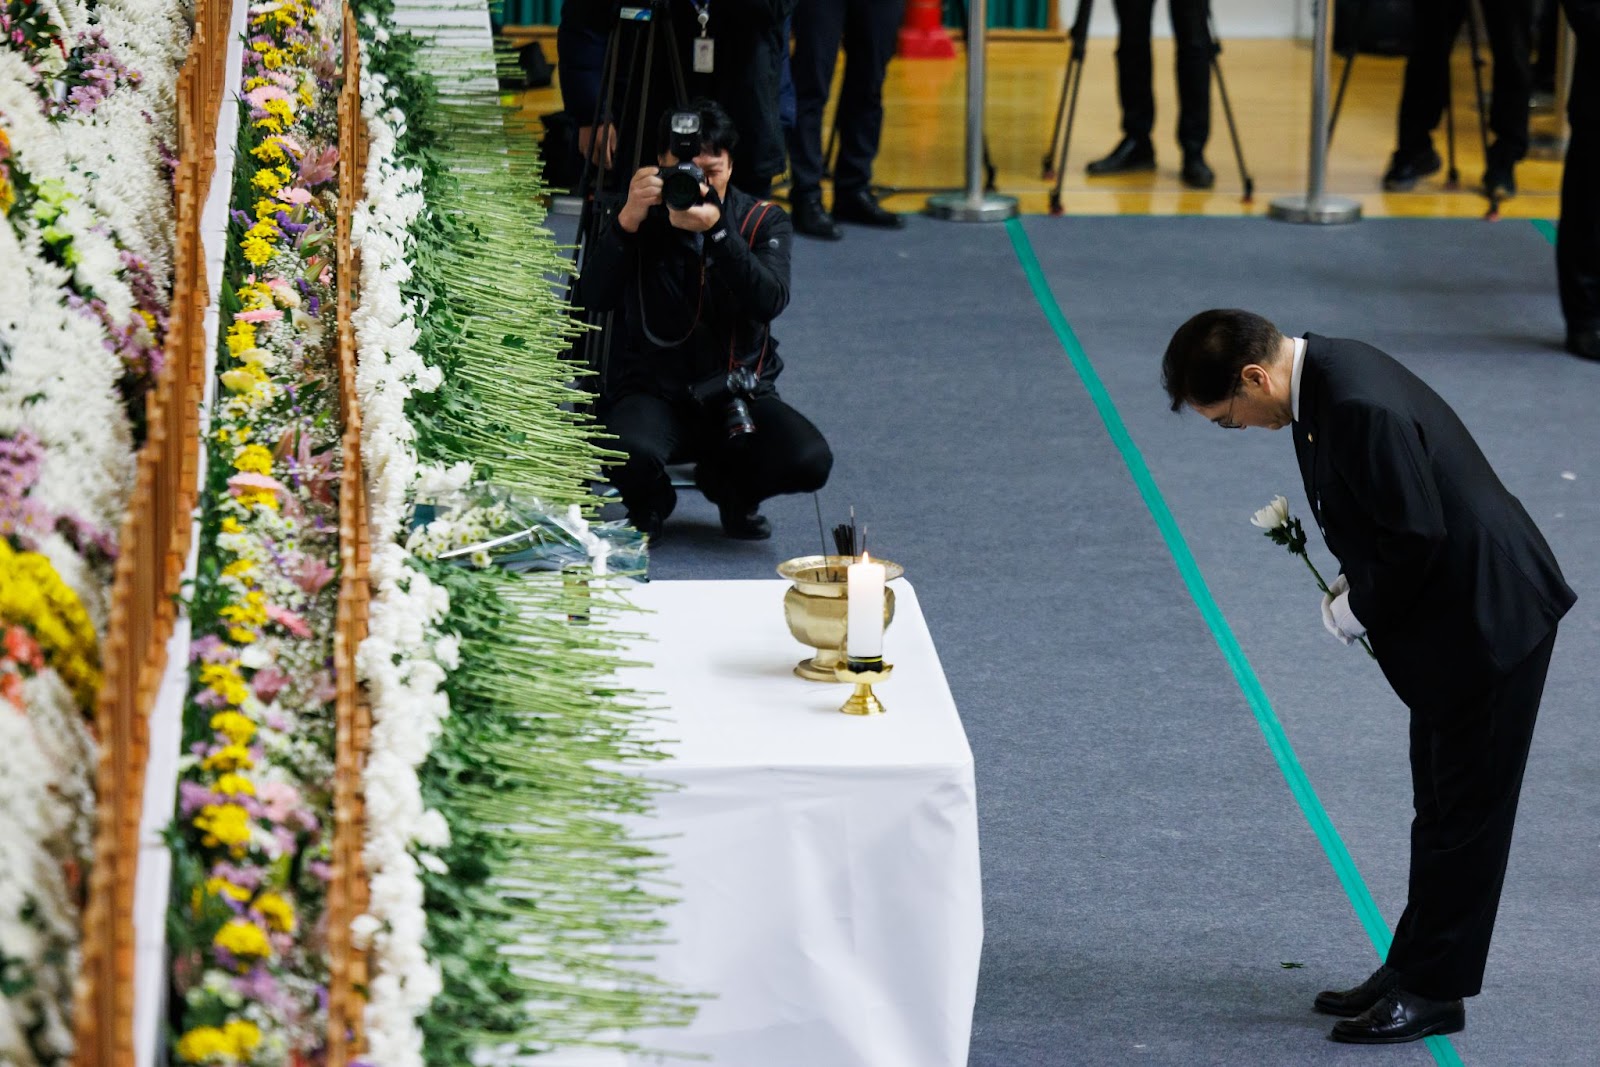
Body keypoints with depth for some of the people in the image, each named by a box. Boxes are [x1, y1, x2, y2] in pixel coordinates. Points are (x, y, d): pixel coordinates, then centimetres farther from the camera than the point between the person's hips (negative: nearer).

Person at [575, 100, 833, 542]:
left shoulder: (763, 221, 3)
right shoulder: (639, 219, 2)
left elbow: (770, 301, -17)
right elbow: (595, 299, -14)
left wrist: (716, 230, -30)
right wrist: (627, 221, -28)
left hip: (738, 396, 1)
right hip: (655, 393, -1)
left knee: (810, 462, -26)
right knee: (629, 455, -35)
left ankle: (731, 486, 11)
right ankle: (649, 502, 6)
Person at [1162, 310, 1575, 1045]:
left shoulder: (1361, 407, -29)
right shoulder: (1323, 376, 3)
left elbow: (1418, 536, -26)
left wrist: (1358, 608, -11)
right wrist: (1355, 587, 3)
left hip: (1492, 617, -10)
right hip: (1454, 614, 10)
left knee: (1463, 811, 1)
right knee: (1441, 807, 18)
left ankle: (1434, 991, 10)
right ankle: (1413, 969, 28)